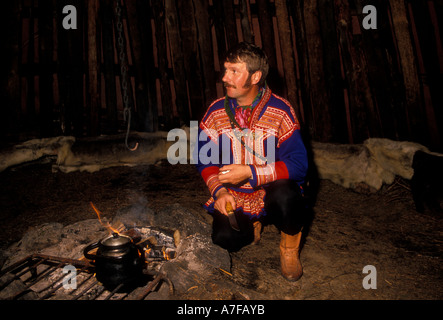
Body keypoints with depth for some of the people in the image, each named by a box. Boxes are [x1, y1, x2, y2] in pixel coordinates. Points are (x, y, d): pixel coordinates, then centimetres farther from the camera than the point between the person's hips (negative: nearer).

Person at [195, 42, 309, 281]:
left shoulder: (280, 111, -14)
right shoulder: (216, 112, -4)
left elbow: (298, 164, -18)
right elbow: (205, 160, 3)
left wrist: (250, 172, -27)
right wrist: (219, 190, -16)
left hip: (271, 192, -2)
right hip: (235, 199, 3)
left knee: (285, 196, -36)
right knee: (224, 238, -21)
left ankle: (289, 248, 0)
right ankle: (253, 226, 19)